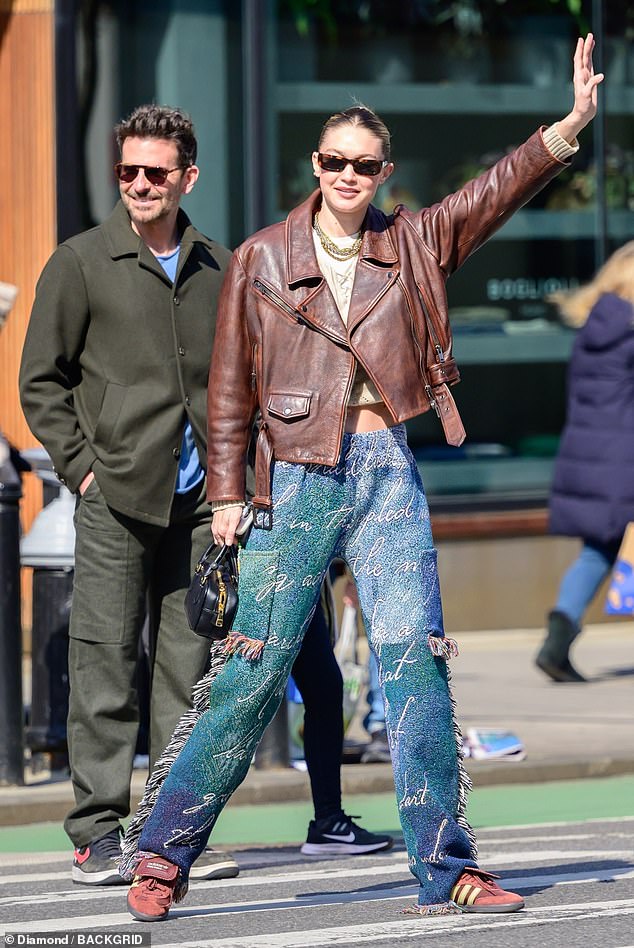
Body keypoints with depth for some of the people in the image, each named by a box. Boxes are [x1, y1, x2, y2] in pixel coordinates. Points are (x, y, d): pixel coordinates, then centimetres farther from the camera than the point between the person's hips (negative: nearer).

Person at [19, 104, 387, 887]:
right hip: (116, 498, -4)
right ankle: (97, 834, -1)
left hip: (198, 499, 4)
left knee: (188, 668, 4)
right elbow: (40, 381, 3)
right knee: (104, 665, -5)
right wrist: (81, 465, -5)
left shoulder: (220, 270, 13)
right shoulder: (81, 264, 1)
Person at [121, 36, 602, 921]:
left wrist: (569, 125, -17)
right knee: (255, 673, -2)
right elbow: (231, 385, 6)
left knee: (415, 659, -8)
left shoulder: (414, 245, 9)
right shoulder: (260, 260, 4)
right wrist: (228, 492, 1)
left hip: (387, 473, 2)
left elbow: (498, 191, -3)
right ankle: (163, 856, 8)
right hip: (297, 480, -2)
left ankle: (445, 870, -6)